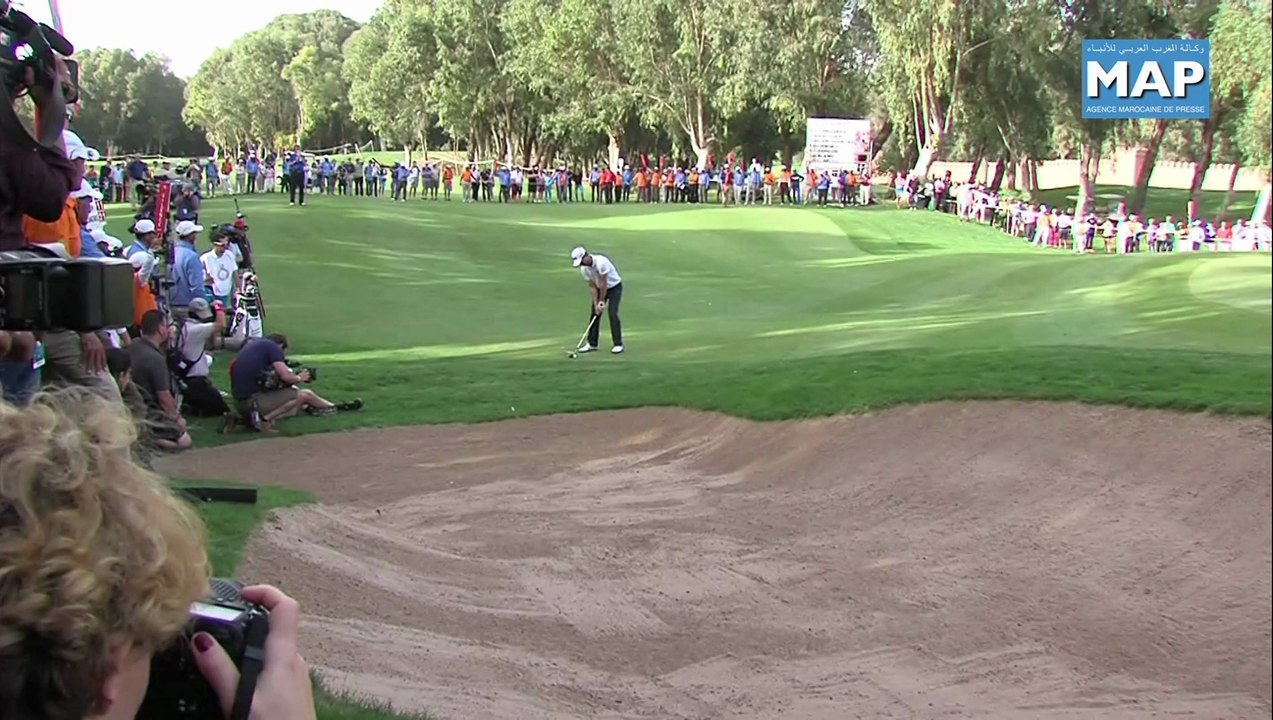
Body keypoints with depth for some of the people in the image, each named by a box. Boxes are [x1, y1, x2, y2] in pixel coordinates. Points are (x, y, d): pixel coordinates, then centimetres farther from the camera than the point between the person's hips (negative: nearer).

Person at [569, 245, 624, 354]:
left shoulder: (601, 262, -34)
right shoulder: (583, 269, -11)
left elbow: (603, 283, -26)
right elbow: (592, 286, -5)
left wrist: (602, 301, -18)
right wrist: (596, 304, -11)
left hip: (614, 287, -7)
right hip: (601, 289, 7)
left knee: (612, 313, -16)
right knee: (594, 313, 2)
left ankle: (618, 344, -9)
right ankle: (592, 344, 10)